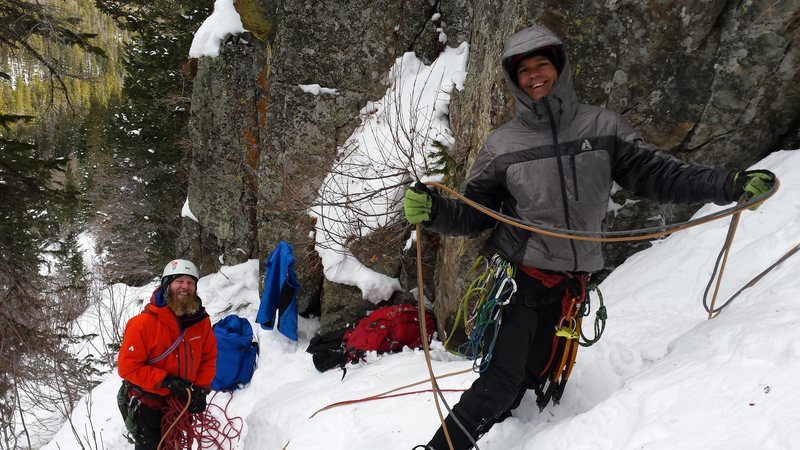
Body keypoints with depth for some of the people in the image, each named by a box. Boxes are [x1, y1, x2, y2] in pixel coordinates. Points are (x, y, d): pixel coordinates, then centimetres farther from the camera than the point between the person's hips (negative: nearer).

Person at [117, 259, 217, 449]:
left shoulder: (201, 320, -8)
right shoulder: (144, 322, -23)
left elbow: (209, 356, 4)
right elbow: (127, 366, -21)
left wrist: (202, 389, -7)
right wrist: (165, 382, -27)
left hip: (180, 403, 5)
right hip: (146, 405, -5)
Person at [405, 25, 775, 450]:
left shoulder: (603, 127, 0)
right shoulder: (502, 143, -3)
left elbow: (654, 173, 0)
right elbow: (475, 213, -1)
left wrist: (731, 186, -11)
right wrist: (434, 210, -22)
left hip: (569, 283, 3)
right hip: (517, 275, -3)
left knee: (530, 378, 14)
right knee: (504, 378, -12)